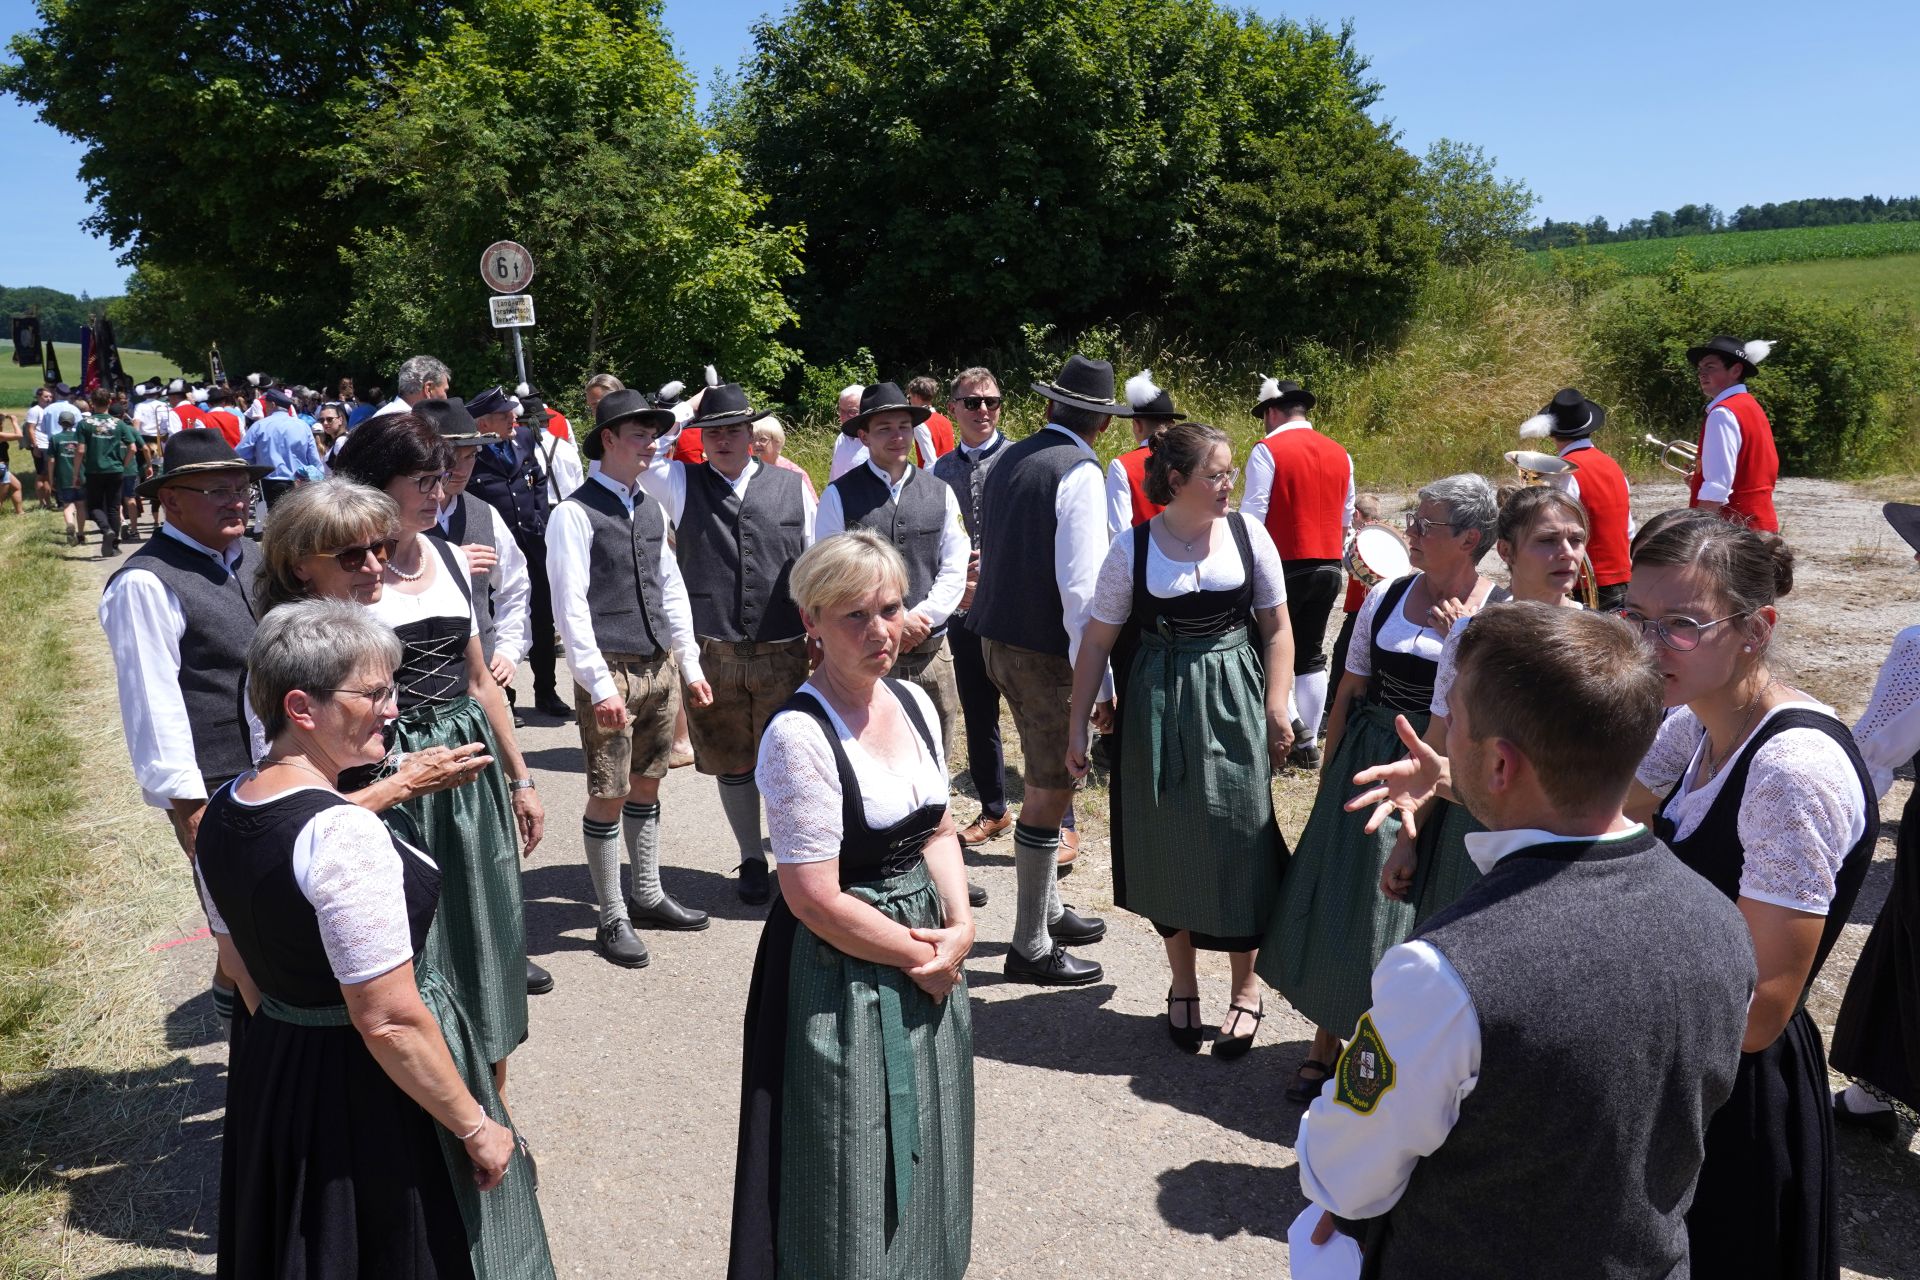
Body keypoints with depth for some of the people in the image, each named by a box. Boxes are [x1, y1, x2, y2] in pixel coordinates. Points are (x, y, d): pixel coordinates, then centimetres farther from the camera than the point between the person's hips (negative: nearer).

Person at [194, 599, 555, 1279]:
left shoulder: (221, 812, -1)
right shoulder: (343, 834, -29)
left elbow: (244, 970, 12)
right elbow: (390, 1021, -27)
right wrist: (477, 1127, -17)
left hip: (270, 1068, 8)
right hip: (372, 1092, -8)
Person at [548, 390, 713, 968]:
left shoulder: (650, 508, 11)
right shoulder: (574, 513, -10)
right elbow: (570, 605, -14)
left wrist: (691, 666, 13)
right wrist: (599, 683, -19)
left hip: (661, 666, 7)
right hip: (611, 671, -7)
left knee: (646, 785, 16)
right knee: (608, 796, 1)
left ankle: (648, 897, 29)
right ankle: (612, 919, 13)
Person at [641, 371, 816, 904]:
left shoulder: (791, 486, 6)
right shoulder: (680, 484, 6)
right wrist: (681, 415, -2)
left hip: (783, 651, -1)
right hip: (711, 654, 1)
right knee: (732, 763, 12)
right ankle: (752, 859, 28)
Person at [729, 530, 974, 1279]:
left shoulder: (913, 702, 1)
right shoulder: (799, 736, -22)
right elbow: (817, 901, -21)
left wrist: (959, 925, -7)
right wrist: (921, 955, -12)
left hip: (931, 958, 7)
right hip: (844, 976, -7)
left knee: (921, 1156, 22)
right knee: (858, 1177, 10)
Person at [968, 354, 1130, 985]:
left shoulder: (1008, 460, 8)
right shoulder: (1080, 473, -16)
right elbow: (1080, 585, -21)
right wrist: (1099, 679, -18)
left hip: (998, 637, 8)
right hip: (1045, 649, -8)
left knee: (1047, 780, 21)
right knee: (1051, 789, 1)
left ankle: (1047, 909, 35)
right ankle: (1030, 947, 12)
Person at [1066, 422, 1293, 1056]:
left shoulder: (1248, 534, -3)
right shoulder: (1132, 547, -6)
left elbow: (1277, 629, 3)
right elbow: (1097, 641, -2)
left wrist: (1277, 710, -3)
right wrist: (1077, 724, -3)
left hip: (1233, 707, 0)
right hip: (1155, 714, 0)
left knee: (1237, 844, 4)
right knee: (1167, 848, 10)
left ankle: (1245, 987, 25)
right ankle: (1182, 984, 31)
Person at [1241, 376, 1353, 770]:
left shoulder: (1267, 450, -9)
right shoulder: (1340, 454, 10)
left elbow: (1253, 514, -13)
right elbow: (1347, 518, 14)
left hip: (1284, 564, -6)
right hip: (1328, 567, 6)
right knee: (1311, 656, 12)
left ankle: (1290, 720, -4)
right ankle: (1309, 744, 15)